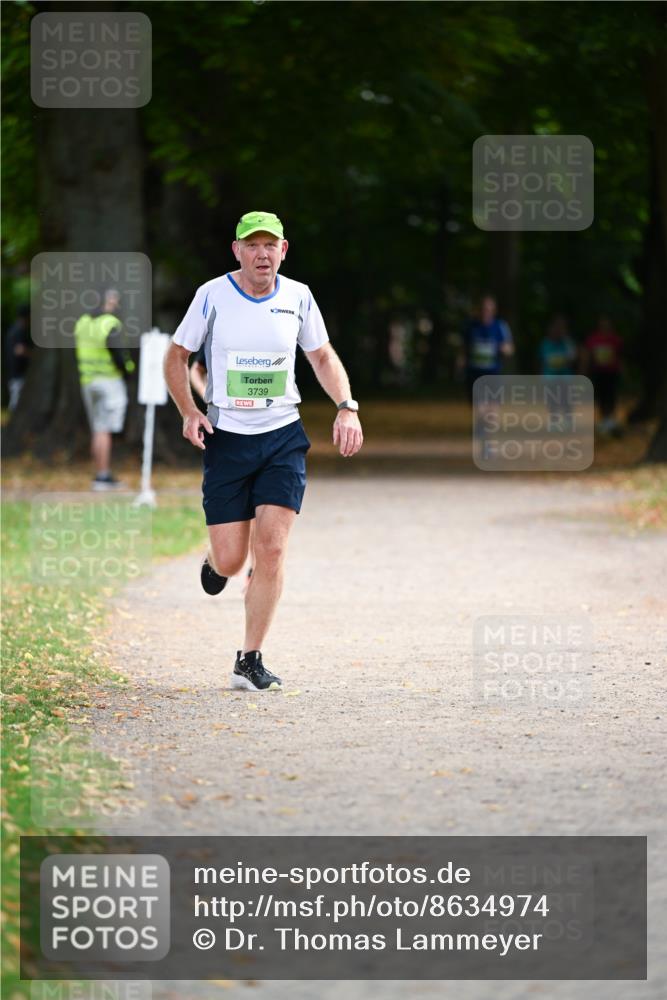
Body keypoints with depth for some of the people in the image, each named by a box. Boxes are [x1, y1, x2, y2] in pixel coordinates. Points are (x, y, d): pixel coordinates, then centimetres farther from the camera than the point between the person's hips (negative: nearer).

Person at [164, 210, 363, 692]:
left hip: (283, 437, 1)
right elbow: (176, 356, 6)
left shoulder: (297, 296, 2)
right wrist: (189, 412, -8)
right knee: (230, 561, -4)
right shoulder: (212, 296, -5)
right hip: (226, 437, -1)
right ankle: (214, 559, 36)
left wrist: (347, 407, -1)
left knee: (272, 550, -11)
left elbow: (324, 356, 14)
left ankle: (250, 661, -1)